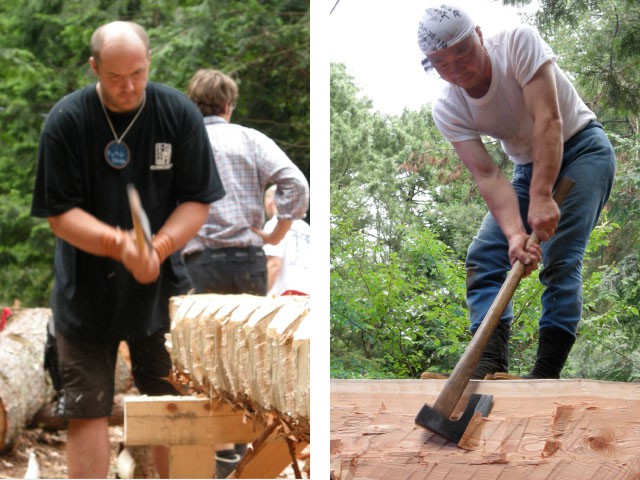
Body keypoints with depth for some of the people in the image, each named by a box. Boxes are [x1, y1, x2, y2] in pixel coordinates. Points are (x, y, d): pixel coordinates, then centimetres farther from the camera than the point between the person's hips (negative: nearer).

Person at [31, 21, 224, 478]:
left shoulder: (179, 113, -5)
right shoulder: (66, 120, -10)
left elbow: (197, 201, -2)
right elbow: (60, 213, -11)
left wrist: (159, 248, -20)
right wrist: (119, 243, -27)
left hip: (162, 287, 1)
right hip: (87, 290, -1)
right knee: (88, 410, 0)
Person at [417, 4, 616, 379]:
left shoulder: (518, 43, -24)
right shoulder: (448, 110, -13)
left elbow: (549, 120, -31)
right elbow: (487, 174, -22)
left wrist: (541, 197, -39)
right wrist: (515, 234, -38)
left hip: (582, 147, -5)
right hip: (528, 166, 5)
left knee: (560, 258, -20)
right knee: (484, 255, -9)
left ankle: (547, 372, -23)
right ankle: (491, 361, -16)